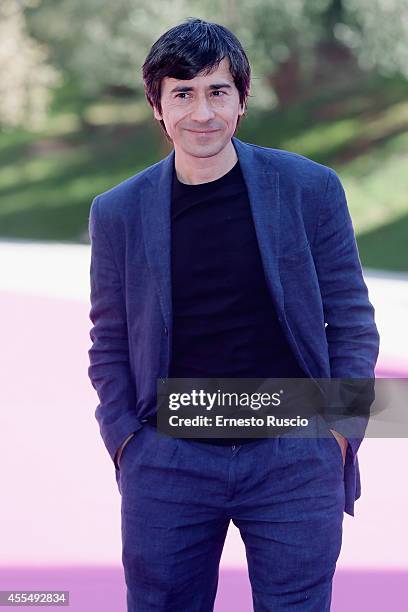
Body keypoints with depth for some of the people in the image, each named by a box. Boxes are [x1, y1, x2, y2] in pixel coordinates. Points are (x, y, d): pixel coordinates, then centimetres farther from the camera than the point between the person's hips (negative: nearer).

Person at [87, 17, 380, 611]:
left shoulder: (310, 190, -1)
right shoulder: (118, 212, 2)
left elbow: (353, 322, 4)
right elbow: (109, 347, 9)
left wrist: (338, 432, -3)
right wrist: (126, 445, -1)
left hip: (294, 458, -1)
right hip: (167, 464, 1)